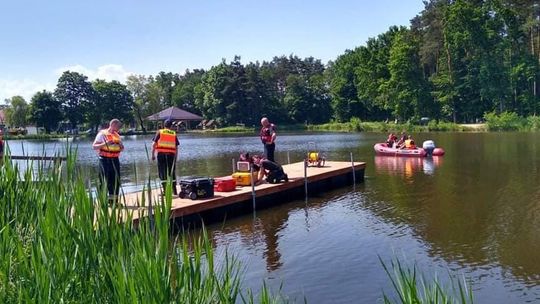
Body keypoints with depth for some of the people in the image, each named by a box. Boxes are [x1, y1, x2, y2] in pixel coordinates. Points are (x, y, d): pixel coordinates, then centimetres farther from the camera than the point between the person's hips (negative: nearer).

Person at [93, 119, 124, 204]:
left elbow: (121, 149, 21)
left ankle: (114, 200, 17)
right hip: (105, 160, -6)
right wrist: (105, 144, -22)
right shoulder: (102, 134, -4)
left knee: (116, 181, 7)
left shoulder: (117, 135, 14)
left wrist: (120, 145, -1)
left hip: (115, 160, 6)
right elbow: (94, 146, -9)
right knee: (105, 181, -5)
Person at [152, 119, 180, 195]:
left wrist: (153, 155, 2)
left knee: (162, 173, 4)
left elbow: (154, 144, -1)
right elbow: (176, 148, 10)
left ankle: (165, 190, 0)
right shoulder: (174, 134, 12)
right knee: (172, 173, 11)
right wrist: (175, 157, 16)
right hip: (171, 154, 2)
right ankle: (174, 191, 14)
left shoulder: (159, 132, 7)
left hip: (161, 154, -2)